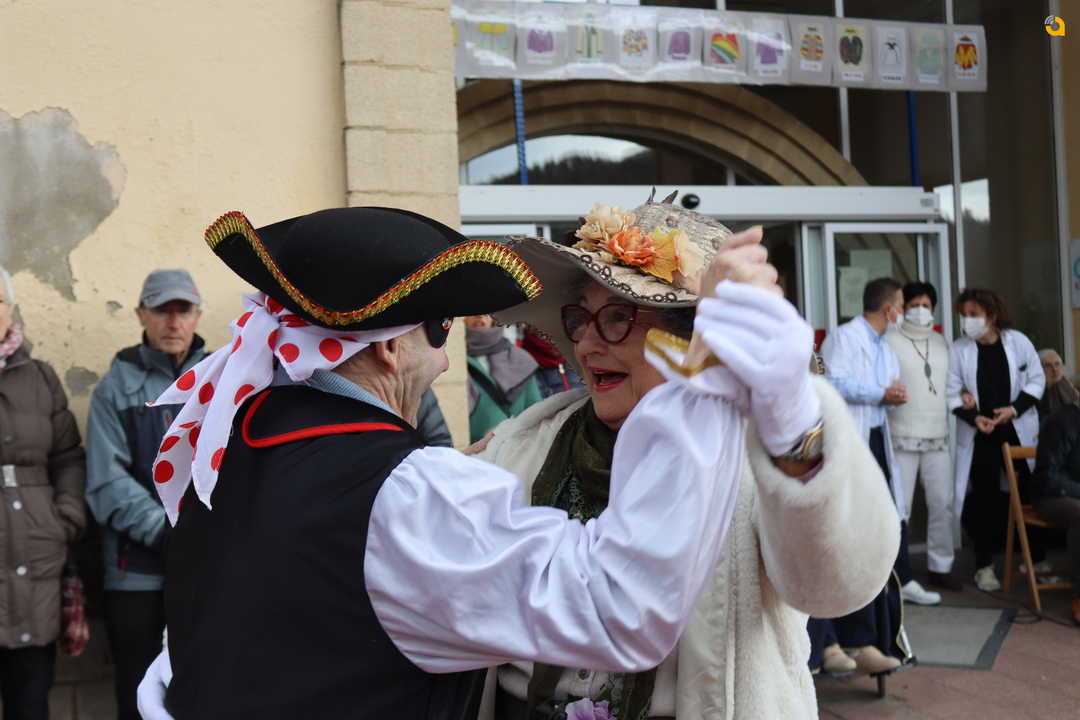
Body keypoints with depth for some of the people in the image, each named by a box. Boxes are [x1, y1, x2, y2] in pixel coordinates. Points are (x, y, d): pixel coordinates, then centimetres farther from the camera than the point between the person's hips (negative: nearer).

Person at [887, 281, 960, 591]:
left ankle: (940, 567, 16)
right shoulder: (890, 342, -1)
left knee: (942, 504, 5)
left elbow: (948, 382, 23)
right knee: (899, 507, -6)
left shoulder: (940, 342, 17)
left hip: (937, 437, 5)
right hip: (902, 437, -5)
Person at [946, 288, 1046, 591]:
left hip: (1018, 432, 1)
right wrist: (974, 418, -17)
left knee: (1030, 493, 6)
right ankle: (984, 566, 12)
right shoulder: (959, 350, -7)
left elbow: (1036, 380, 1)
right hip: (979, 436, -1)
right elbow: (951, 393, -4)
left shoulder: (1018, 341, -4)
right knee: (984, 498, 2)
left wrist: (1014, 409, -12)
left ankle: (1038, 558, 23)